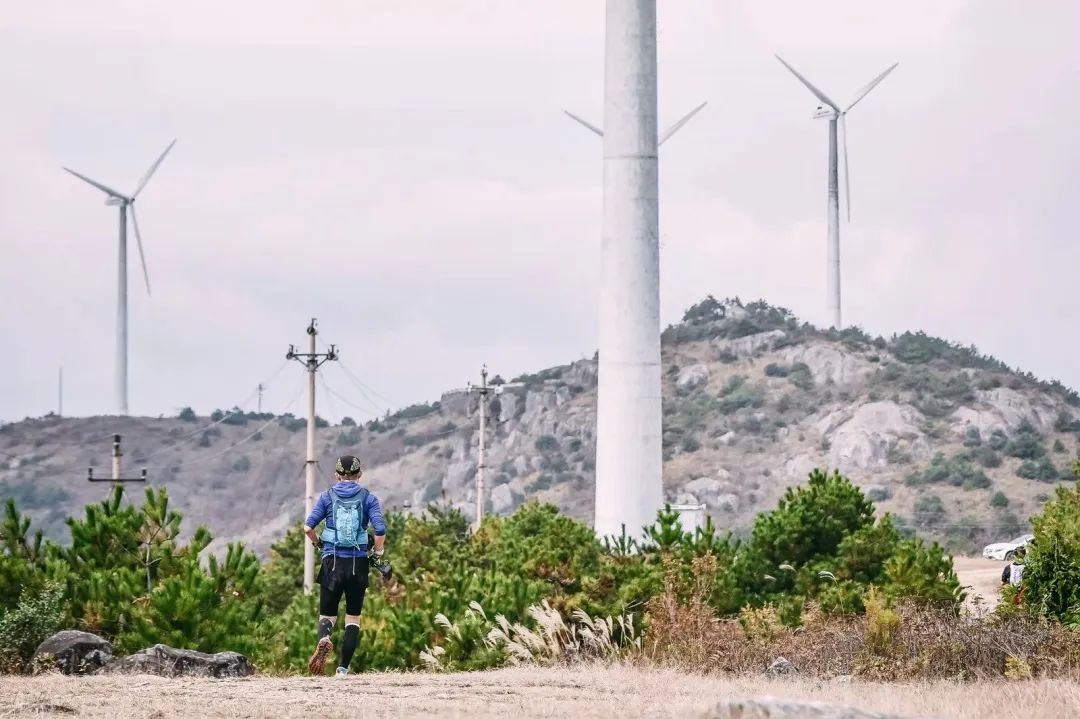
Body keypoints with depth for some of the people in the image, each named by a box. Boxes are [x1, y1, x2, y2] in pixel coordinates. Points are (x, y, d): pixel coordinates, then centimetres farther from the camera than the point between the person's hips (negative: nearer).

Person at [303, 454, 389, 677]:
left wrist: (318, 543, 15)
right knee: (353, 616, 12)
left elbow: (308, 527, -4)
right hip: (358, 564, 0)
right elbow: (380, 529, -10)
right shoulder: (368, 498, 2)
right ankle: (344, 666, 5)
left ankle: (324, 639, -26)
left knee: (327, 614, 9)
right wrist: (377, 555, 4)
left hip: (332, 562, 0)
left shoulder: (327, 497, 4)